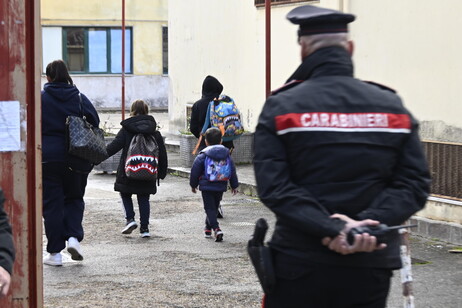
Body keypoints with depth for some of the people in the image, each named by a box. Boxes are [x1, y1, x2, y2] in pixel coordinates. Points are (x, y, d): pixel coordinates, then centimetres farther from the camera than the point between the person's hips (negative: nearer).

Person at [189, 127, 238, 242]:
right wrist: (234, 185, 20)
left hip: (207, 187, -4)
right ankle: (208, 228, 32)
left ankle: (216, 228, -23)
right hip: (221, 187, 4)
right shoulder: (226, 154, 5)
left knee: (210, 209, -3)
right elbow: (232, 171, 10)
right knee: (214, 207, 19)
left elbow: (195, 171, -4)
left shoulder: (202, 156, -8)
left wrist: (193, 184, 9)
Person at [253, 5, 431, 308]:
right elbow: (414, 184, -3)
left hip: (300, 263, -2)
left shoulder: (281, 107, -3)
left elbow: (273, 186, -13)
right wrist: (368, 224, -14)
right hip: (371, 266, 2)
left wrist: (334, 229, -19)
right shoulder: (392, 107, 5)